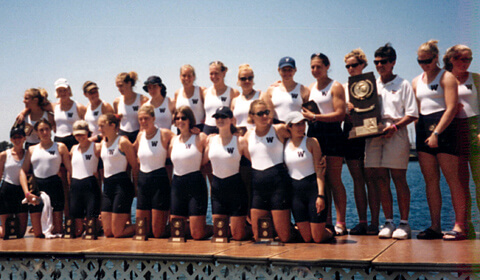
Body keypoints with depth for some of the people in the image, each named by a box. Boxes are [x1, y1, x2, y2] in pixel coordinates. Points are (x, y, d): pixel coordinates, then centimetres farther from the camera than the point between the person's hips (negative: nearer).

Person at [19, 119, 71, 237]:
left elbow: (70, 169, 3)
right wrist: (27, 192, -6)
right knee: (38, 234, 1)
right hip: (36, 188, 2)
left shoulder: (60, 147, 9)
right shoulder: (32, 149, 15)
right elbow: (23, 171, 8)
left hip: (55, 186, -2)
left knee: (57, 231, -2)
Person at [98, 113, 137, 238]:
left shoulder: (123, 142, -9)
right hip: (107, 186, 8)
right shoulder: (103, 142, 13)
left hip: (122, 185, -8)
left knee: (118, 232, -6)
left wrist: (136, 188, -4)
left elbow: (135, 166, -7)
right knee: (108, 232, 5)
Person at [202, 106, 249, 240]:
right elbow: (202, 161, 11)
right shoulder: (210, 139, 6)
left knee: (238, 236, 0)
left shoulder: (239, 141, -6)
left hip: (235, 187, -4)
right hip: (217, 188, 4)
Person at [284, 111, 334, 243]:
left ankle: (330, 232, 29)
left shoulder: (311, 142, -2)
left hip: (313, 188, -3)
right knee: (306, 238, 1)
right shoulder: (285, 144, 8)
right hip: (295, 191, 3)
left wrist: (321, 195, -15)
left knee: (318, 238, -3)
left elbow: (319, 170, -6)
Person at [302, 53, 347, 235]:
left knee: (334, 179, -6)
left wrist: (315, 117, -15)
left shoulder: (335, 87, -2)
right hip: (314, 134, 6)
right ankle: (326, 220, 10)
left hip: (332, 133, -6)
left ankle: (340, 222, -2)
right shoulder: (310, 88, 18)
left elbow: (340, 114, -12)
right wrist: (306, 116, 3)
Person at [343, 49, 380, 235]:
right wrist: (347, 110, -8)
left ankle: (374, 222, -4)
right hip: (350, 133, 4)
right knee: (357, 179, 3)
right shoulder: (344, 87, 16)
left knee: (370, 179, -6)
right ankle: (362, 222, 6)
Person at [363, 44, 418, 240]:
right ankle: (388, 222, 9)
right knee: (380, 179, 1)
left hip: (396, 134, -4)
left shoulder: (403, 85, 6)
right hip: (374, 133, 4)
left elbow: (412, 114, 0)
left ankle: (404, 223, 1)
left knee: (398, 178, -5)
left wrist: (395, 126, -14)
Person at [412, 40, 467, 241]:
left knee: (452, 179, -8)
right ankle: (435, 226, 6)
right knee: (430, 180, 3)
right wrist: (418, 133, 10)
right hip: (424, 130, 6)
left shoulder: (447, 77, -2)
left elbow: (451, 108, -11)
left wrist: (436, 133, -18)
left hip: (443, 128, -6)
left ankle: (459, 226, -7)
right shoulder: (416, 82, 18)